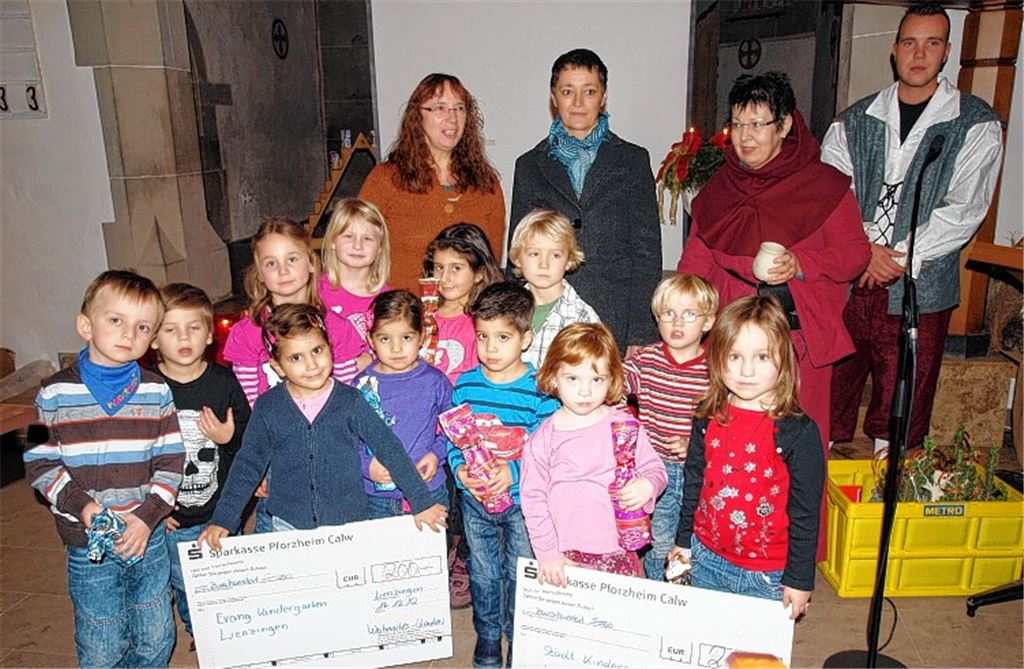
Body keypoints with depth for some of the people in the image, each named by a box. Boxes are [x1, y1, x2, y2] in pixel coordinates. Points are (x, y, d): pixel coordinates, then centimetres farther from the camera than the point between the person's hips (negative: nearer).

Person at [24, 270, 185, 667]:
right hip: (88, 545, -1)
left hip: (148, 538, 2)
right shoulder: (55, 394, -6)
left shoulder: (156, 392, -2)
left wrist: (148, 516, -13)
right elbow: (39, 463, -3)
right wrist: (80, 505, -17)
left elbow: (170, 460, -1)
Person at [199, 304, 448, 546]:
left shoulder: (350, 401, -8)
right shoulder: (267, 408, -5)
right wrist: (221, 520, -2)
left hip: (350, 522, -1)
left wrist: (422, 503, -4)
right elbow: (247, 466, 3)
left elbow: (389, 449, -5)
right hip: (289, 525, 1)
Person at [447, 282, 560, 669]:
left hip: (522, 499, -3)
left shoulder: (540, 389, -15)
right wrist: (459, 468, -17)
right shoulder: (465, 384, -5)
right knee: (483, 573, 20)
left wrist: (515, 472, -26)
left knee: (520, 575, 13)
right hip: (474, 498, 3)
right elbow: (450, 435, 0)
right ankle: (487, 638, 42)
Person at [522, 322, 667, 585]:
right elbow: (533, 498, -2)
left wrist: (648, 486, -17)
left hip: (618, 552, 1)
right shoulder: (542, 439, -5)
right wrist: (547, 554, -4)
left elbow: (654, 468, 7)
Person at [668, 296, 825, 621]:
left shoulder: (798, 431, -16)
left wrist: (799, 579, -8)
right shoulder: (709, 418, -4)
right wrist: (683, 540, 13)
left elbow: (806, 513, -11)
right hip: (706, 561, 4)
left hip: (767, 576, -4)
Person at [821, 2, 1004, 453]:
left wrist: (901, 257, -13)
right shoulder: (856, 119, 10)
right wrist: (866, 247, -12)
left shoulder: (976, 124, 2)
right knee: (831, 387, 10)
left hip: (919, 288, -2)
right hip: (849, 281, 2)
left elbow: (965, 208, -5)